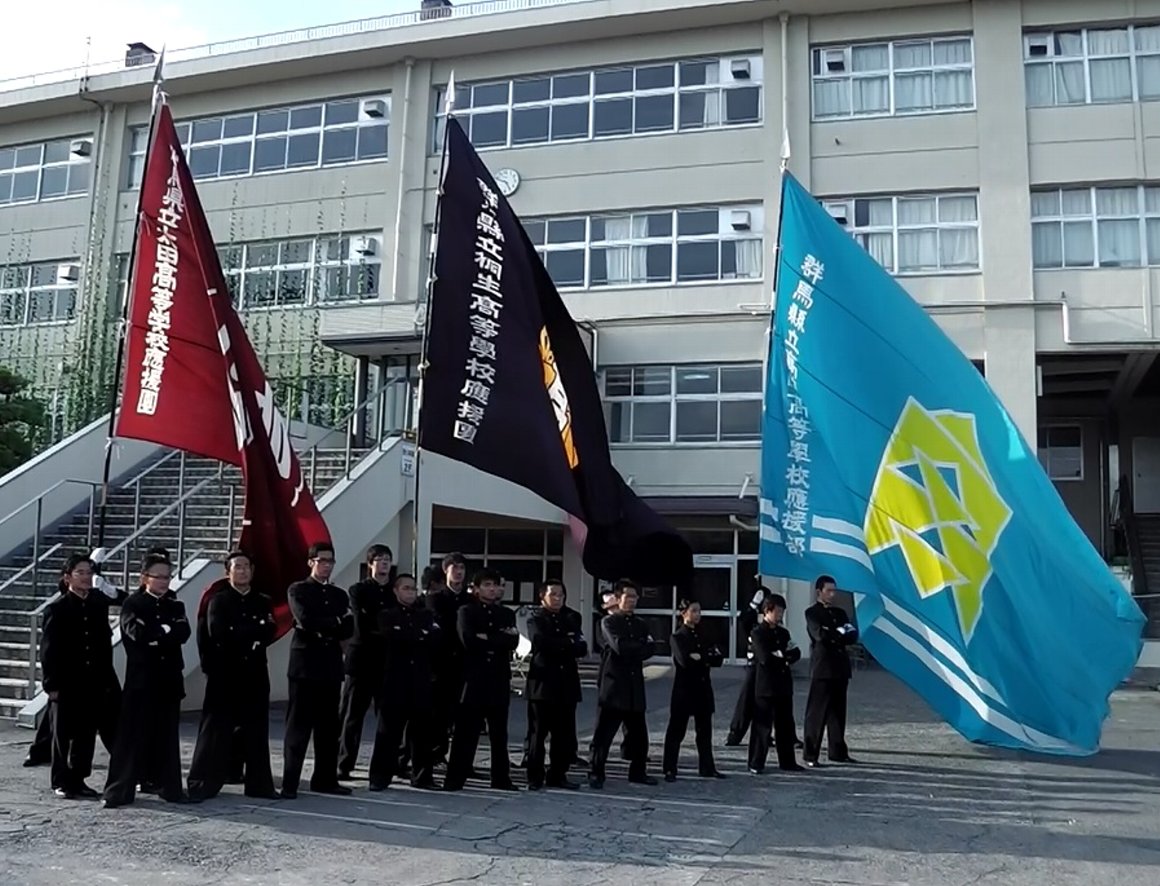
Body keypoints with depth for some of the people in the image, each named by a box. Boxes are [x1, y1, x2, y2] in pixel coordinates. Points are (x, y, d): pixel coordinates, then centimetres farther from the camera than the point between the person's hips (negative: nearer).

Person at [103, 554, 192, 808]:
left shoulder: (176, 606, 12)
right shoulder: (133, 604, 1)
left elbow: (183, 633, -6)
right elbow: (137, 632, -18)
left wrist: (155, 634, -14)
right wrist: (167, 631, -8)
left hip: (169, 678, 4)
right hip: (141, 679, -4)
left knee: (167, 735, 9)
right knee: (133, 735, -2)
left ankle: (170, 787, 16)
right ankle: (120, 790, 4)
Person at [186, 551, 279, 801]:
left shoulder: (263, 602, 11)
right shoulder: (218, 600, 3)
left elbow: (268, 633, -4)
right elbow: (217, 633, -14)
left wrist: (237, 635, -13)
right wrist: (251, 633, -10)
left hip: (255, 674, 3)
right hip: (225, 674, -3)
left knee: (256, 730, 5)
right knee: (216, 730, -1)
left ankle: (259, 783, 11)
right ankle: (203, 784, 6)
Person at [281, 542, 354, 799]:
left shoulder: (339, 595, 16)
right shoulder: (298, 590, 3)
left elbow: (348, 629, 4)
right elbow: (305, 620, -14)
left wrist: (323, 631, -8)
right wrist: (334, 623, -4)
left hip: (331, 665, 5)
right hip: (305, 665, -5)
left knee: (329, 727, 8)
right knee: (299, 726, -4)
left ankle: (325, 779, 15)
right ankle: (289, 783, -1)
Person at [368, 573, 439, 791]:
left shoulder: (427, 614, 14)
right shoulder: (387, 614, 5)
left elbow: (436, 637, -4)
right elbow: (393, 636, -15)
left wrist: (409, 636, -11)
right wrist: (420, 636, -8)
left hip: (421, 680, 3)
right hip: (395, 679, -3)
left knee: (421, 729, 7)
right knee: (389, 729, -1)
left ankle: (422, 775, 15)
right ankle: (380, 776, 4)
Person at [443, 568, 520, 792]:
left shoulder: (507, 614, 13)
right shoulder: (466, 611, 3)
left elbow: (513, 642, -3)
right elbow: (468, 640, -14)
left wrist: (487, 638, -11)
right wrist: (500, 638, -9)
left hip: (500, 678, 3)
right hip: (474, 677, -3)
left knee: (499, 731, 9)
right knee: (466, 730, -2)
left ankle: (501, 778, 17)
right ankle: (455, 778, 4)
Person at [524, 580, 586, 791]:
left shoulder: (572, 618, 14)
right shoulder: (536, 619, 4)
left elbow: (582, 648, 0)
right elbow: (541, 641, -17)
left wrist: (557, 645, -12)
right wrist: (568, 643, -9)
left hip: (567, 682, 4)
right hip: (542, 681, -4)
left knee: (564, 734, 5)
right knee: (538, 732, 1)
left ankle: (558, 775, 15)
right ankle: (535, 777, 8)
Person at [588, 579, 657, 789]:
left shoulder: (641, 625, 16)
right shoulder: (609, 622, -1)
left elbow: (650, 650, 1)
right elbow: (620, 646, -17)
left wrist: (631, 651, -12)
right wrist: (641, 646, -5)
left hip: (635, 687, 6)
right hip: (614, 685, -5)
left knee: (639, 734, 11)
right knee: (604, 733, -3)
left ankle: (638, 772, 24)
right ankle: (595, 773, 6)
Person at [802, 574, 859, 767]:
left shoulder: (840, 612, 17)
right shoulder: (812, 613, -1)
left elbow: (853, 635, 5)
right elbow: (820, 635, -17)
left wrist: (834, 636, -11)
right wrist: (840, 633, -5)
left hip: (840, 668, 6)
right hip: (822, 669, -6)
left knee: (838, 711, 9)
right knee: (816, 712, -4)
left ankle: (838, 751, 16)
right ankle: (810, 754, -1)